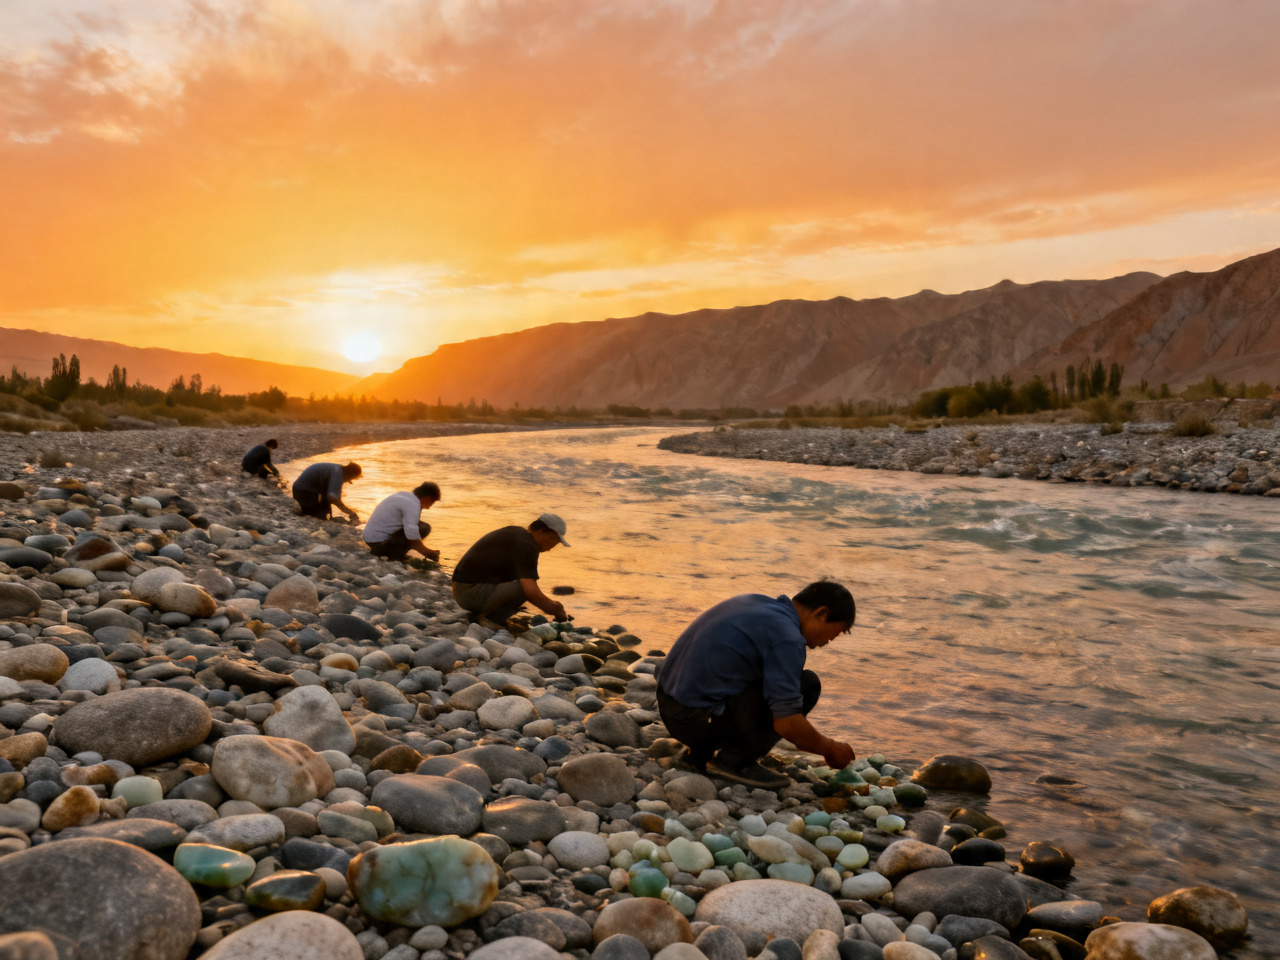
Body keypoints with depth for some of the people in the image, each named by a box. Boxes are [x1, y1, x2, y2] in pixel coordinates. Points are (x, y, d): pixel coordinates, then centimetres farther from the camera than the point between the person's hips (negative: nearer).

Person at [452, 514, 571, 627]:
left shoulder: (515, 533, 15)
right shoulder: (527, 545, -16)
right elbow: (531, 592, -24)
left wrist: (550, 603, 24)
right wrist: (556, 610, -9)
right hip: (472, 594, -10)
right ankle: (491, 619, -7)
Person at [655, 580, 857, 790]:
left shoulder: (754, 601, 13)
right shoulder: (787, 638, -15)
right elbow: (786, 723, -17)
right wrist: (829, 749, 2)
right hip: (698, 719, -9)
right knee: (807, 685, -6)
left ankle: (703, 749, 16)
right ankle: (735, 760, -2)